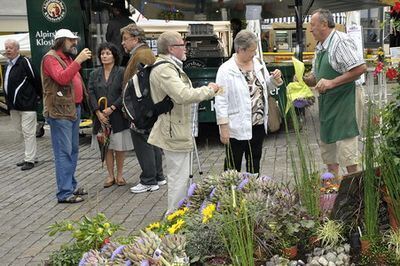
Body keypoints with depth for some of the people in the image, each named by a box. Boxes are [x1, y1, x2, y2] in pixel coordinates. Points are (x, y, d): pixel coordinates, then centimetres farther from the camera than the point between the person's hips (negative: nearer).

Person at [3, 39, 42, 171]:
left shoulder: (25, 62, -14)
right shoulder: (9, 64, 13)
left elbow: (36, 79, -11)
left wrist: (38, 96, -1)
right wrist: (9, 102, 18)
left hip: (27, 104, -9)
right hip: (14, 105, 9)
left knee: (28, 133, -4)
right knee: (21, 132, 15)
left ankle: (29, 160, 2)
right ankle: (29, 156, 25)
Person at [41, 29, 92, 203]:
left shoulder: (68, 58, 21)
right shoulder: (50, 58, -8)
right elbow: (62, 78, -24)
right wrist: (78, 60, -28)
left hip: (74, 109, 9)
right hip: (60, 112, -9)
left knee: (73, 150, 13)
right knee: (64, 152, -9)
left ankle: (71, 186, 22)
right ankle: (64, 193, -7)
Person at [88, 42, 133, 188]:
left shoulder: (122, 72, -3)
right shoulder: (94, 74, 8)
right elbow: (91, 94, 0)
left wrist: (112, 108, -17)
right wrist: (98, 112, -12)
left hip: (118, 115, -3)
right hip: (101, 117, 3)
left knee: (120, 147, 4)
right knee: (107, 147, 9)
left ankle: (119, 175, 18)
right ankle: (110, 176, 18)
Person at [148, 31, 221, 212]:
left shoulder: (171, 67, 15)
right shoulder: (164, 69, -20)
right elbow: (183, 95, -30)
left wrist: (207, 90, 11)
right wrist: (209, 90, -19)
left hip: (178, 131, 11)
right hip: (174, 133, -11)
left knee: (180, 177, 20)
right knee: (179, 178, -5)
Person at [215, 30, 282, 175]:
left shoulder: (257, 63, 5)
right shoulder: (226, 70, -13)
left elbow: (267, 85, 20)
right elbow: (221, 101, -15)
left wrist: (275, 79, -2)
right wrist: (223, 127, -17)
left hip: (258, 124, 6)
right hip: (237, 127, -6)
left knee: (254, 163, 19)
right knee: (233, 165, 6)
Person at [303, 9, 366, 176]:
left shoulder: (341, 41, -14)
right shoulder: (320, 47, 14)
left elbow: (361, 68, -22)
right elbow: (316, 76, 22)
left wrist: (332, 82, -23)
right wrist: (304, 79, 0)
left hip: (345, 100, -10)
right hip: (327, 102, 10)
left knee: (345, 145, -7)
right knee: (327, 144, 14)